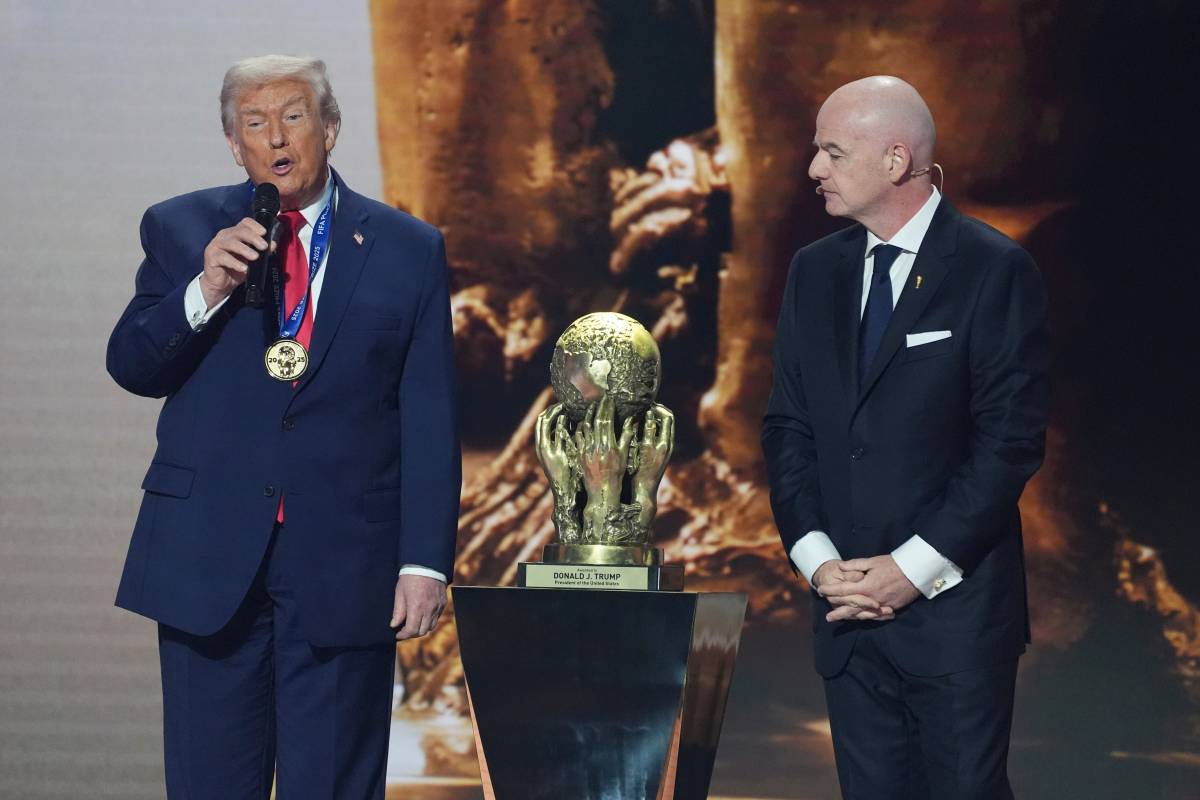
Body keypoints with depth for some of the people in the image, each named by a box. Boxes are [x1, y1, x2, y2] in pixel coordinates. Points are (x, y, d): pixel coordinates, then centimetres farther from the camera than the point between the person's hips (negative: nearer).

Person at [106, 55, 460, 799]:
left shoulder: (410, 250, 4)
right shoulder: (181, 229, 7)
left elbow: (430, 421, 1)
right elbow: (131, 368, 2)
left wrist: (426, 562, -6)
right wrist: (204, 292, -16)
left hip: (344, 567, -1)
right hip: (208, 558, 1)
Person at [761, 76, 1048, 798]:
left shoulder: (994, 270, -8)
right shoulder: (815, 271, 10)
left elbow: (1012, 437, -12)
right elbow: (788, 426, 11)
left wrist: (913, 568, -14)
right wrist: (817, 558, -4)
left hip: (956, 606, -5)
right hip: (849, 604, 5)